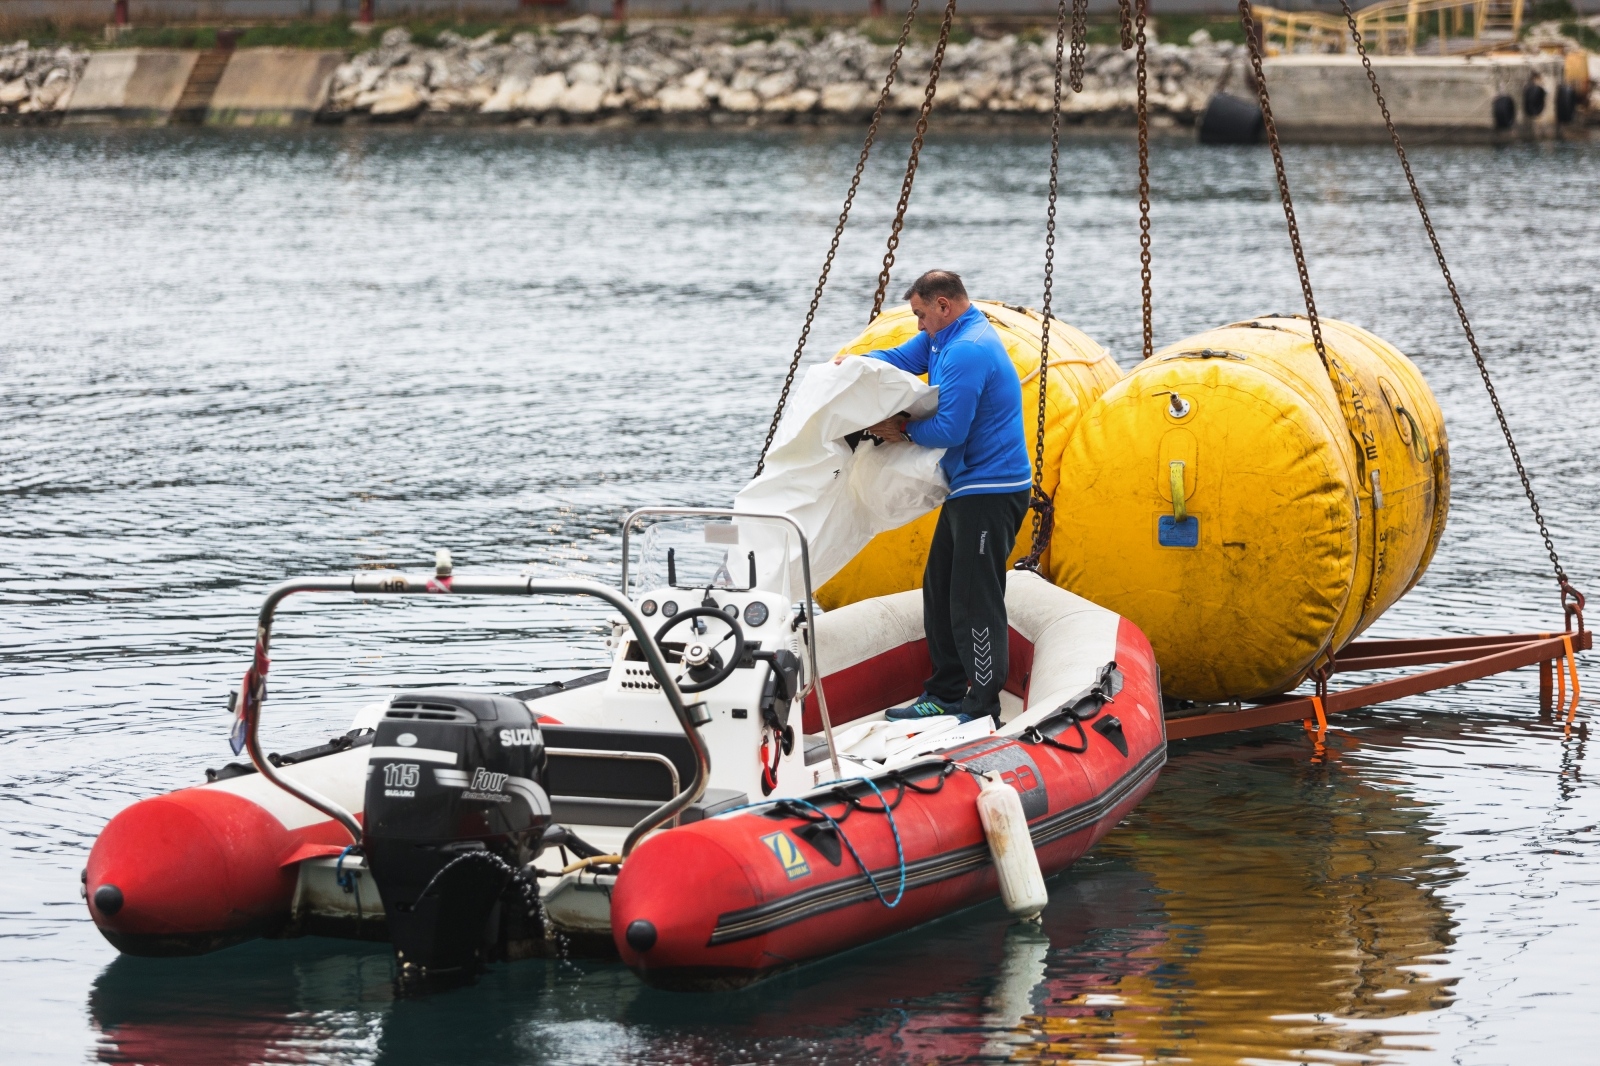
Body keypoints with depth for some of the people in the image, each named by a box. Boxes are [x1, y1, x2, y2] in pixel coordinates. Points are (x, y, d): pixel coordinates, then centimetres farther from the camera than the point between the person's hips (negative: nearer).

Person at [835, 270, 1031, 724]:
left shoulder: (966, 352, -21)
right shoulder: (945, 337, 13)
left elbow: (949, 430, -24)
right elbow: (900, 359, 17)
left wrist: (902, 429, -7)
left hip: (990, 494, -11)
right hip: (969, 488, 11)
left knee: (974, 602, -10)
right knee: (940, 592, 16)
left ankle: (984, 710, -8)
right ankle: (947, 694, 23)